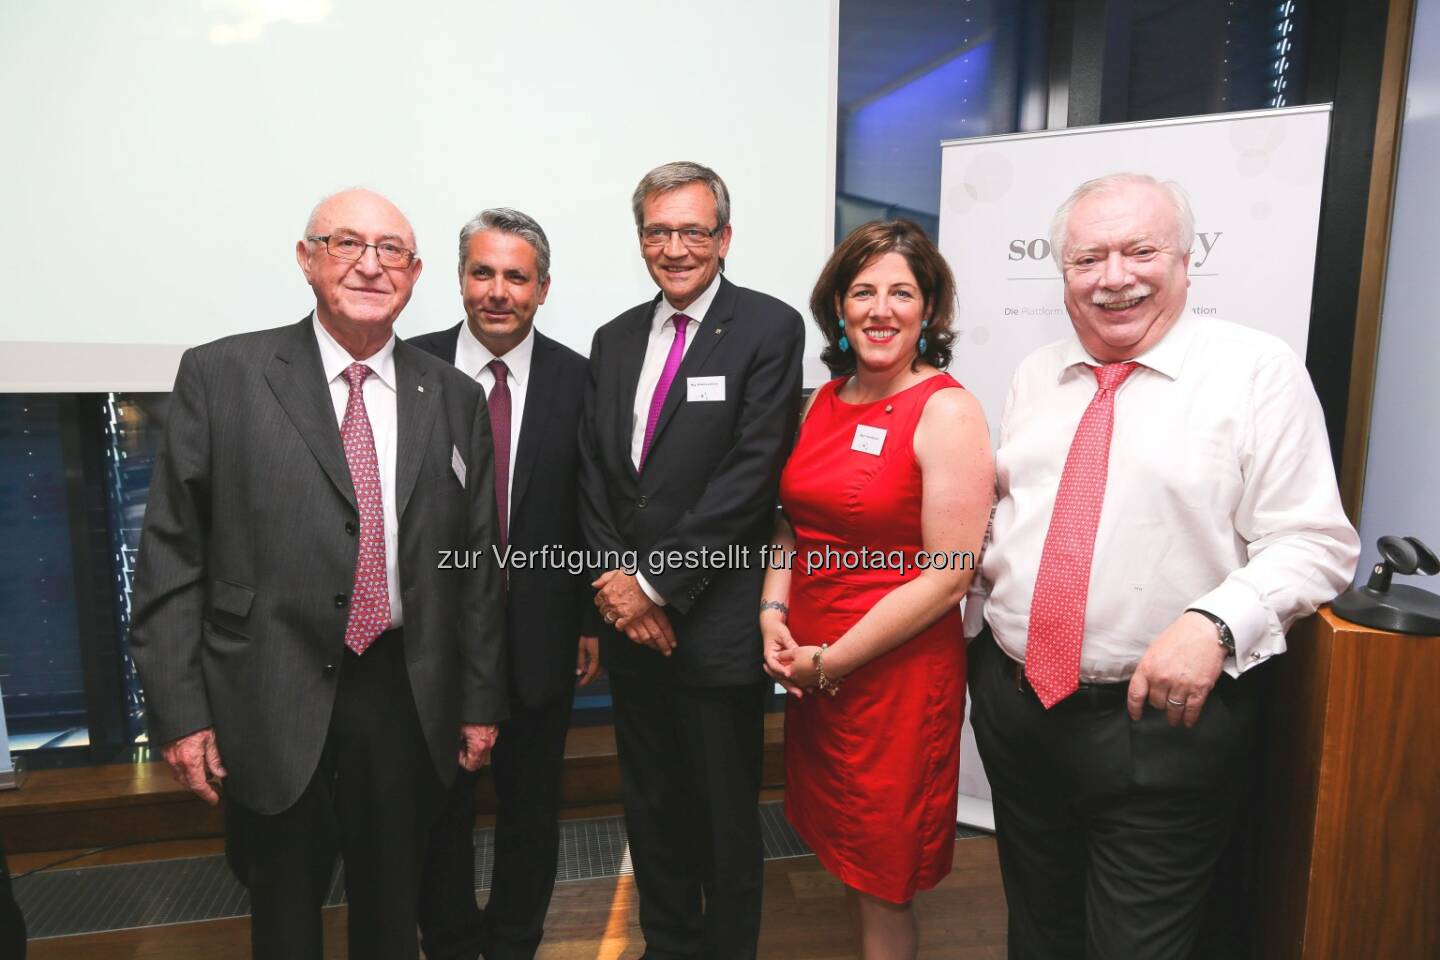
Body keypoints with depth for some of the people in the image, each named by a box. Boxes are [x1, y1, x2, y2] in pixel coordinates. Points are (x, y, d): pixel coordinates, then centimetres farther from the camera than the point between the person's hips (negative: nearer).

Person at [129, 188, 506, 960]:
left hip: (407, 699, 2)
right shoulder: (220, 376, -4)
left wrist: (480, 699, 5)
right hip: (271, 705, -1)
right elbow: (170, 554, -3)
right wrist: (178, 710, -6)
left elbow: (476, 562, 4)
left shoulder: (454, 399, 2)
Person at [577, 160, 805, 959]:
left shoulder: (769, 329, -7)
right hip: (633, 620, 6)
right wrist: (616, 582, -5)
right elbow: (593, 475, 9)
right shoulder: (615, 340, 11)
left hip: (717, 624, -5)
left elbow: (750, 474, -15)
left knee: (726, 823, 11)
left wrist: (658, 583, -14)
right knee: (650, 812, 20)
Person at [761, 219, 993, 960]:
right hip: (810, 668, 6)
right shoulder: (825, 400, 5)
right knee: (842, 853, 22)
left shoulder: (947, 411, -14)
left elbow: (949, 574, -17)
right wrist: (774, 610, -4)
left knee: (881, 883, 13)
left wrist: (831, 661, -14)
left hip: (896, 670, -6)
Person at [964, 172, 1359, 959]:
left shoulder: (1258, 372, -7)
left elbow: (1312, 541, -11)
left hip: (1163, 721, -4)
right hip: (1015, 708, 5)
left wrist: (1215, 623, -26)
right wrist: (970, 617, 4)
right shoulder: (1033, 378, 7)